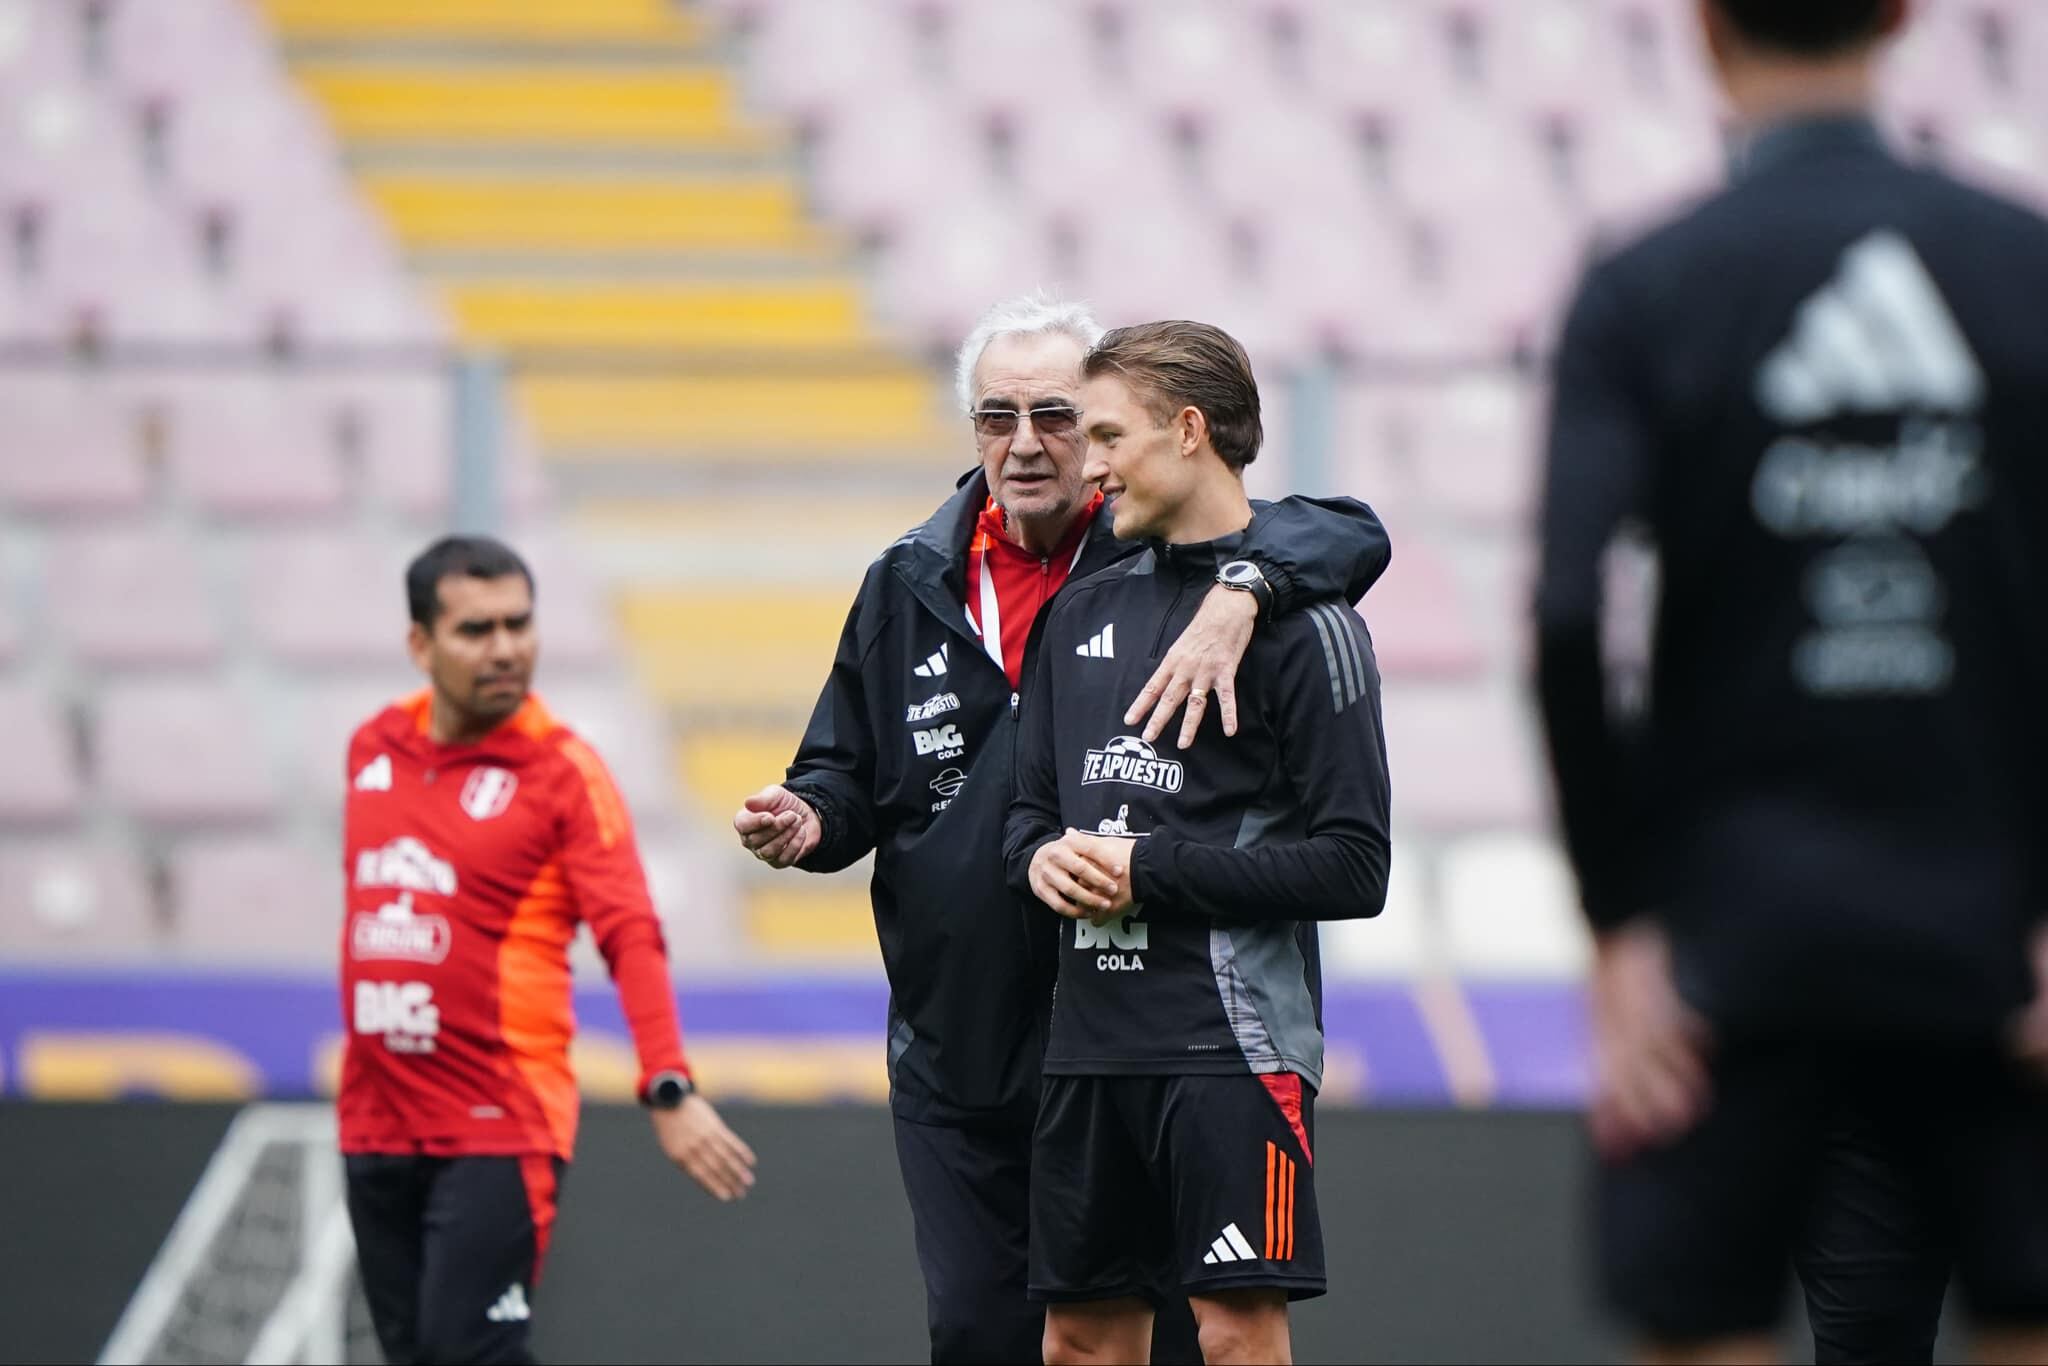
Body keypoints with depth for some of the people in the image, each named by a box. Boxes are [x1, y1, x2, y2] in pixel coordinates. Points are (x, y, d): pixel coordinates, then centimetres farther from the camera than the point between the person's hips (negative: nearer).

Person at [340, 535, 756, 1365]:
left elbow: (631, 937, -17)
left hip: (499, 1131, -5)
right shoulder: (372, 749, 8)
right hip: (376, 1129, 5)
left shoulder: (562, 769, -8)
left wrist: (669, 1088, -29)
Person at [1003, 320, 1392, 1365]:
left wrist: (1153, 872, -12)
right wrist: (1041, 857, -2)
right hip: (1087, 1037, 7)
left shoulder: (1301, 619, -6)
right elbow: (1032, 806, 23)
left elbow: (1353, 868, -10)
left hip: (1231, 1033, -7)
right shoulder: (1084, 610, 16)